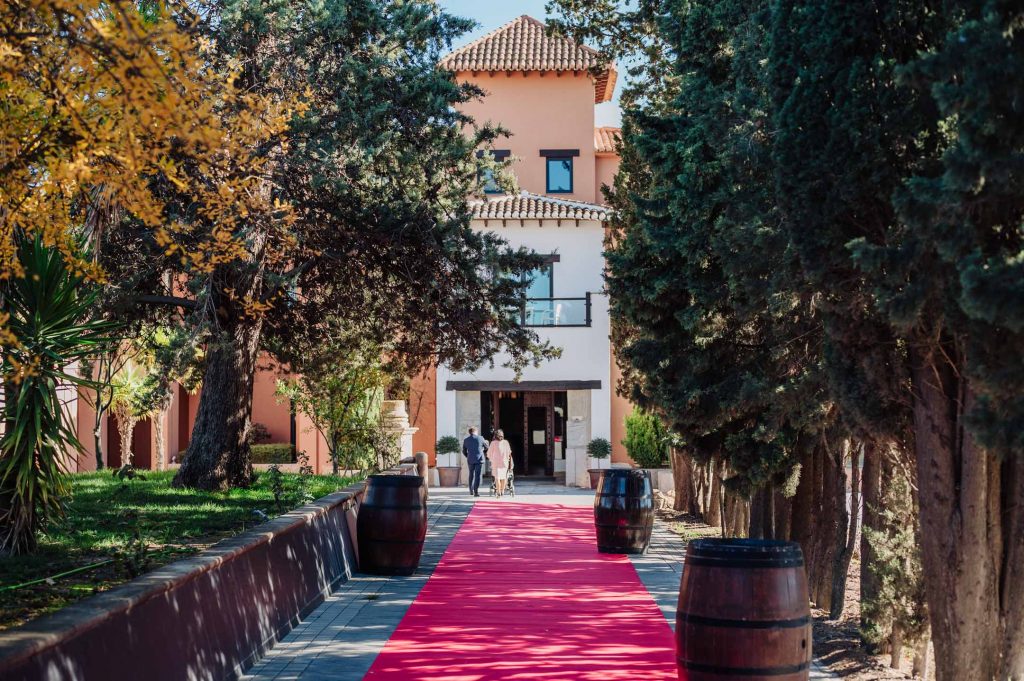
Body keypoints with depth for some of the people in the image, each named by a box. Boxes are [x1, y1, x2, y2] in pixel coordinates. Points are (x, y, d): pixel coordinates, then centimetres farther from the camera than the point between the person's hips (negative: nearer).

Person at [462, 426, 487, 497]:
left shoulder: (466, 440, 3)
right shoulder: (480, 438, -3)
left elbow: (464, 452, 12)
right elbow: (486, 448, 10)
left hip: (470, 460, 3)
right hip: (479, 459, -3)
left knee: (471, 475, 18)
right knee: (478, 475, -2)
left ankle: (471, 490, 19)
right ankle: (476, 491, -9)